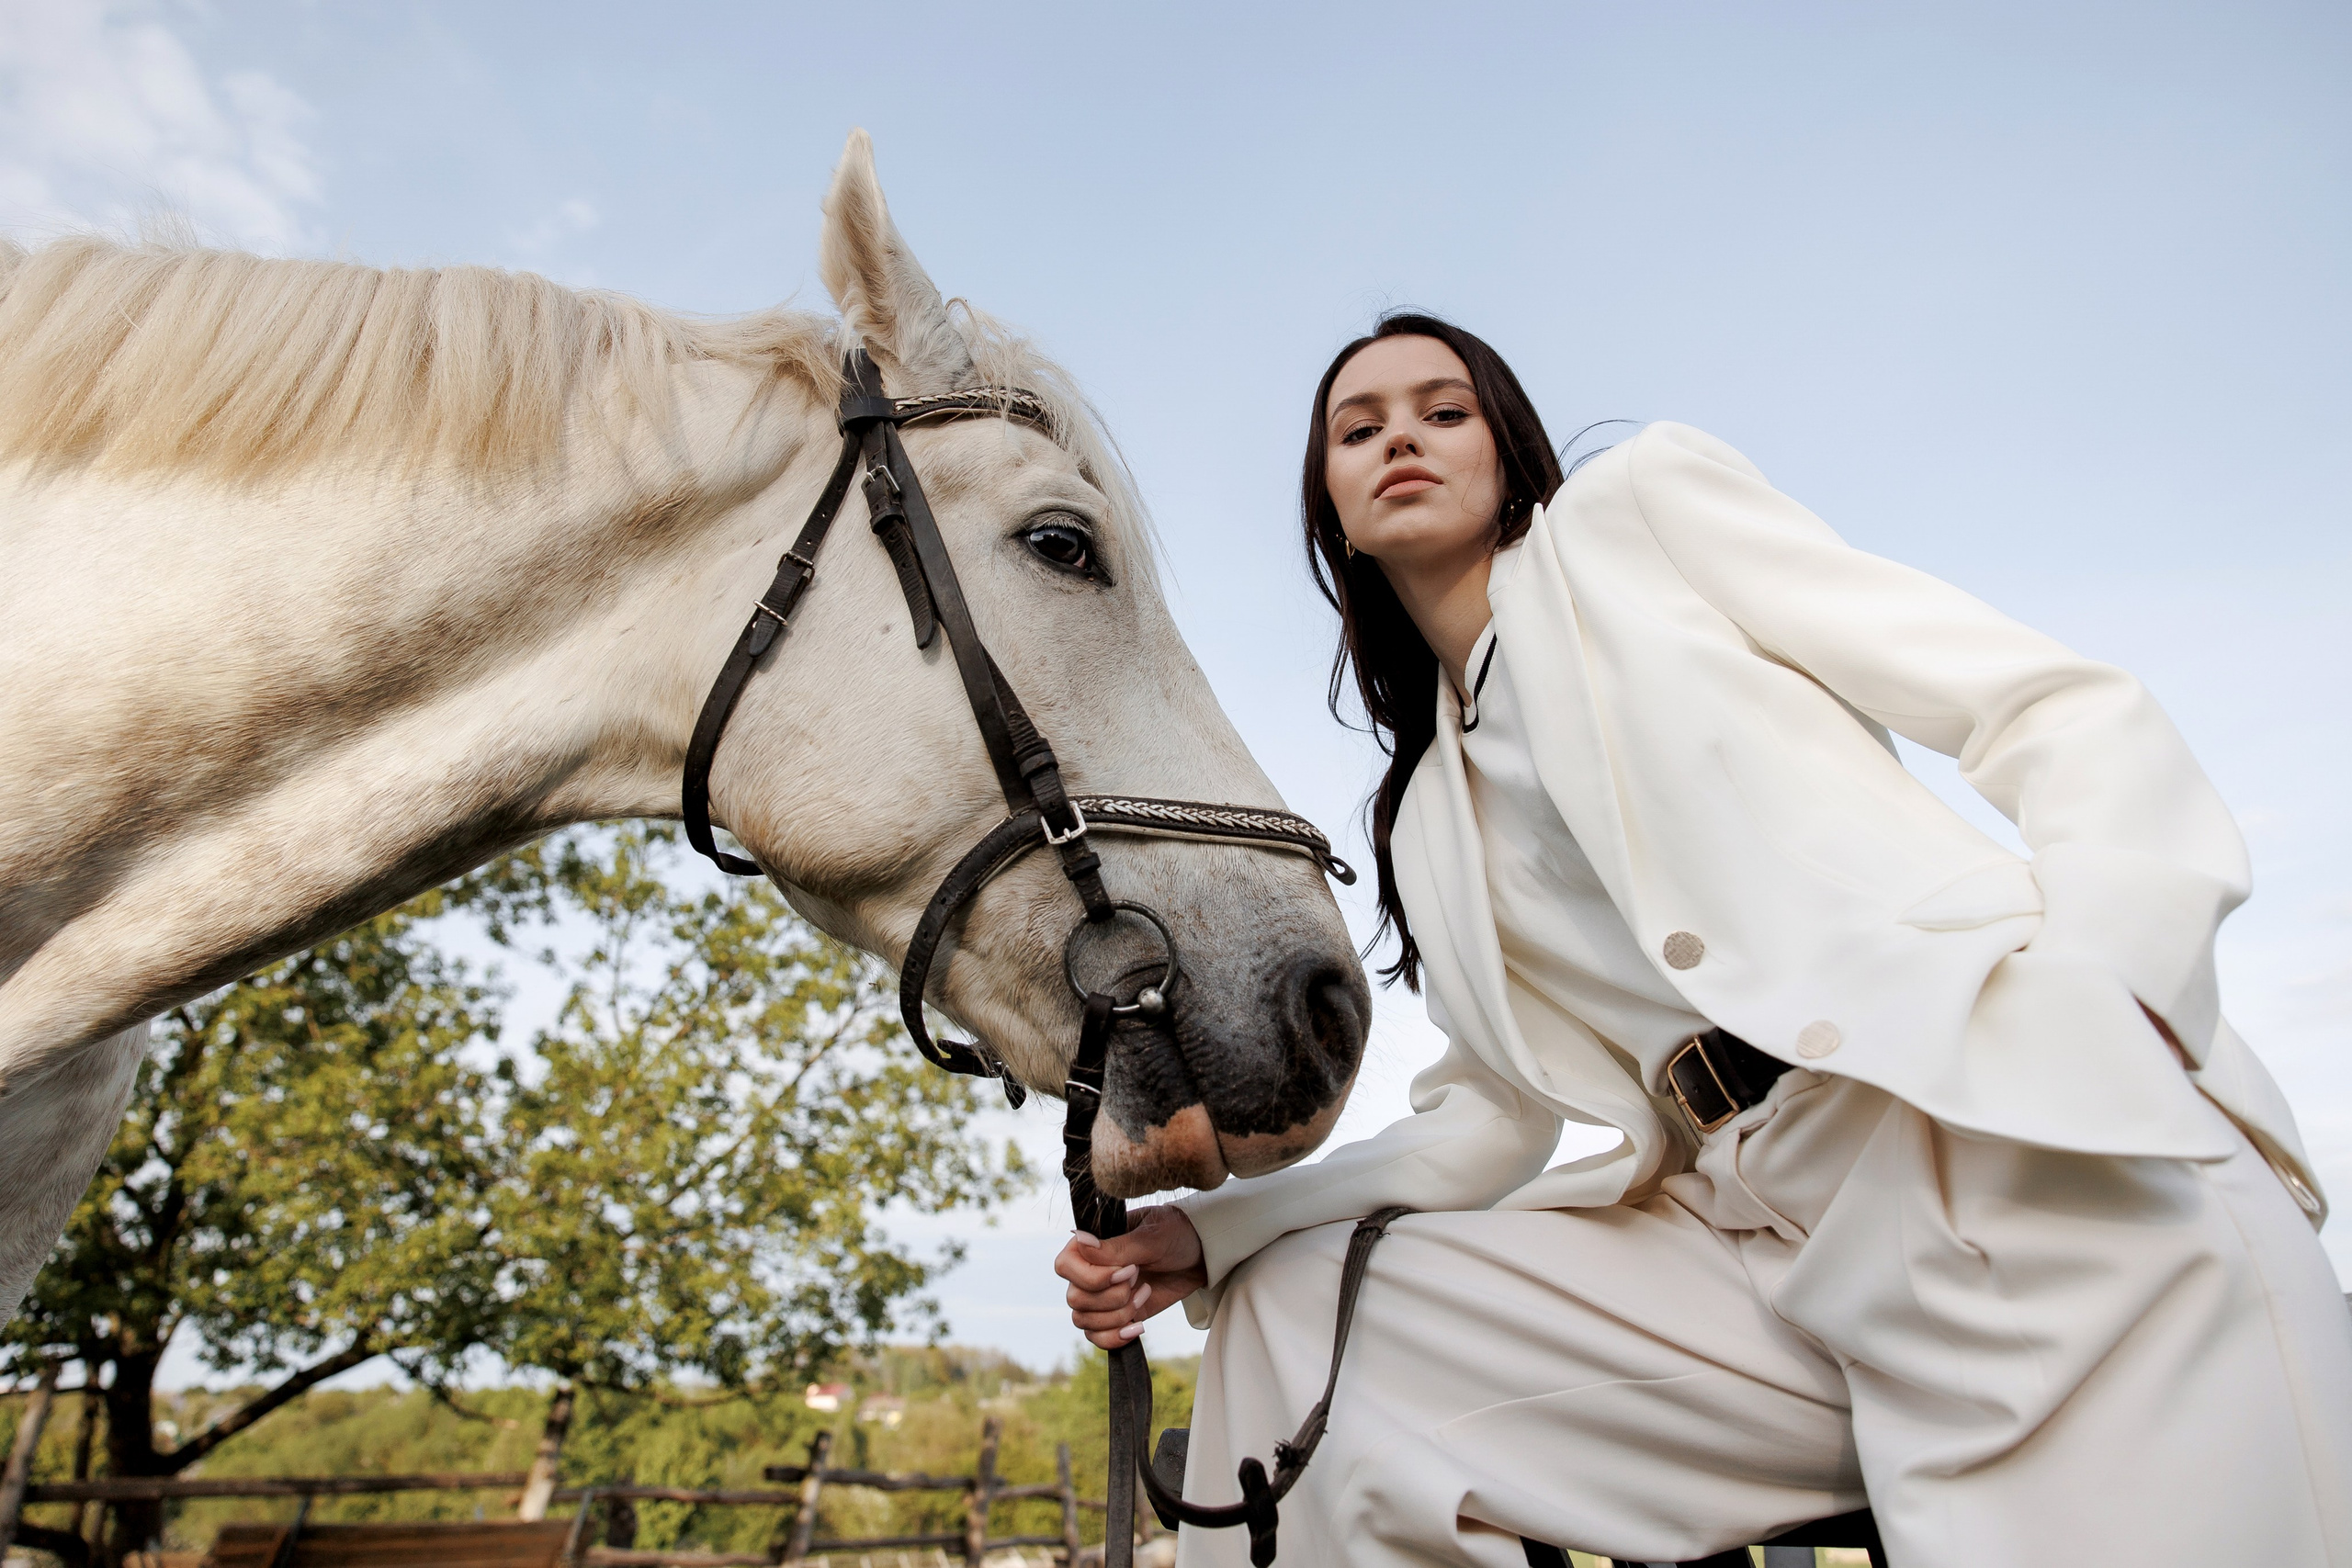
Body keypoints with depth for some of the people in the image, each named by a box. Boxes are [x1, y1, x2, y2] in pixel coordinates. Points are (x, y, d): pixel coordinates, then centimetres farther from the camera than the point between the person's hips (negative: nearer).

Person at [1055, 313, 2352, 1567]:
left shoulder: (1647, 504, 7)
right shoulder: (1424, 818, 20)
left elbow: (2067, 709, 1)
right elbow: (1488, 1120, 16)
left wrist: (2115, 989, -17)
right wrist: (1202, 1234, 7)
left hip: (2031, 1141, -4)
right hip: (1763, 1227, 5)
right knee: (1290, 1314, 0)